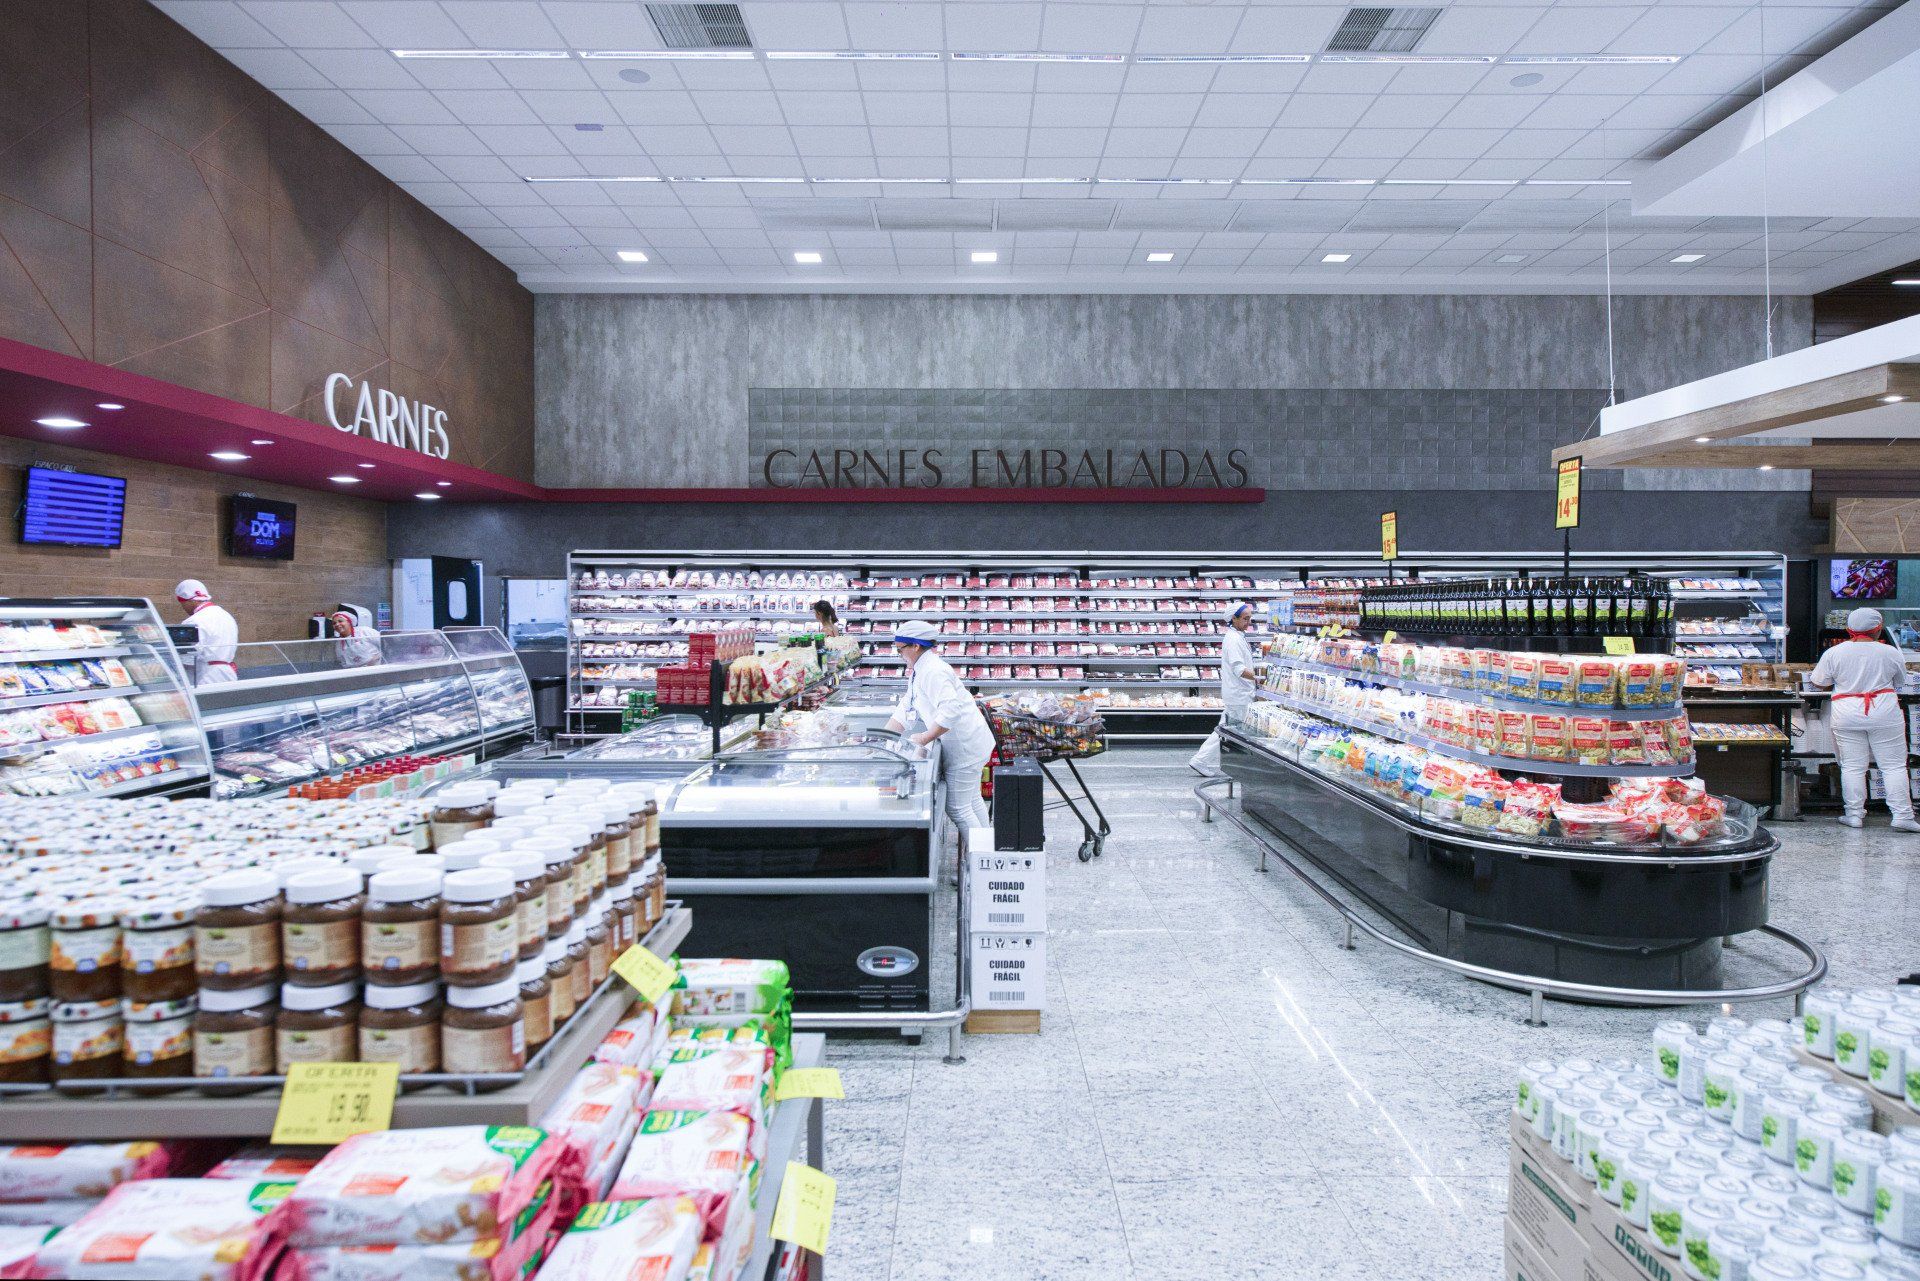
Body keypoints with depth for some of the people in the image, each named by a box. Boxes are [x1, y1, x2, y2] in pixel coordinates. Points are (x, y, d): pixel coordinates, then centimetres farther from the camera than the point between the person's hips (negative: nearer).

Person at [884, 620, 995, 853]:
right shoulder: (919, 670, 11)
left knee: (957, 808, -3)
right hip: (967, 744, 11)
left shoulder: (933, 671, -22)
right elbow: (905, 708, 14)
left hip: (965, 746, -11)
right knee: (972, 800, 22)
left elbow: (951, 709, -33)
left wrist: (926, 738, -27)